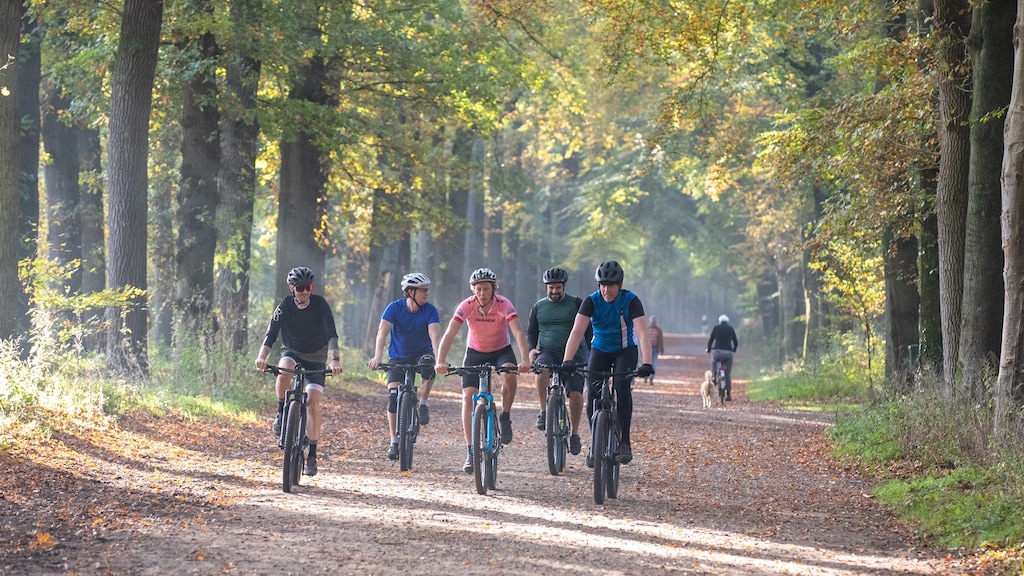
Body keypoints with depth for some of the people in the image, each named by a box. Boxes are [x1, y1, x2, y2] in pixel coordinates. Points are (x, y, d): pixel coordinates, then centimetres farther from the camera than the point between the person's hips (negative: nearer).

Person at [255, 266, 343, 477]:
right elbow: (271, 334, -26)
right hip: (292, 352, 0)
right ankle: (281, 413, -15)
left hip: (315, 359, 0)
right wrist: (262, 356, -44)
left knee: (313, 402, -13)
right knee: (284, 371, -36)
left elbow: (331, 334, -27)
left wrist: (335, 359, -43)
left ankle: (312, 455, -7)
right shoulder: (285, 306, -16)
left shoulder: (320, 305, -18)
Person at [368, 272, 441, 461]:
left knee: (428, 365, -36)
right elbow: (382, 332, -28)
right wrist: (377, 357, -44)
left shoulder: (430, 311, -16)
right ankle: (394, 441, -3)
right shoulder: (394, 308, -17)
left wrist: (439, 358, -47)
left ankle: (423, 404, -14)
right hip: (398, 356, 0)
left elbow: (434, 335, -29)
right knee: (393, 396, -14)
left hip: (422, 353, 0)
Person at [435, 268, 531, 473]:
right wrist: (440, 361, -43)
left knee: (509, 374, -34)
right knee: (468, 397, -12)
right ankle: (470, 452, -7)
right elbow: (449, 334, -29)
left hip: (501, 350, -1)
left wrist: (525, 360, -49)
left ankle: (505, 417, -9)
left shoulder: (504, 305, -24)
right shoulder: (467, 306, -22)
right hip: (475, 352, 1)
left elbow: (518, 333, -34)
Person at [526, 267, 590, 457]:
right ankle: (544, 412, -22)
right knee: (541, 371, -34)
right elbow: (531, 332, 19)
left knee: (575, 393, -11)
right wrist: (531, 349, 0)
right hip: (547, 353, 1)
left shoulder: (576, 304, 4)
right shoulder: (538, 307, 12)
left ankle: (574, 432, 6)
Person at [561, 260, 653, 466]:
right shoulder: (591, 301, -18)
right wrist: (567, 360, -40)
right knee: (593, 394, -13)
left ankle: (624, 442, -19)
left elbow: (642, 333, -32)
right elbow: (577, 331, -27)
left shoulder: (631, 301, -22)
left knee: (622, 386, -27)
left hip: (625, 351, -2)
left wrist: (646, 363, -46)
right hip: (600, 351, 2)